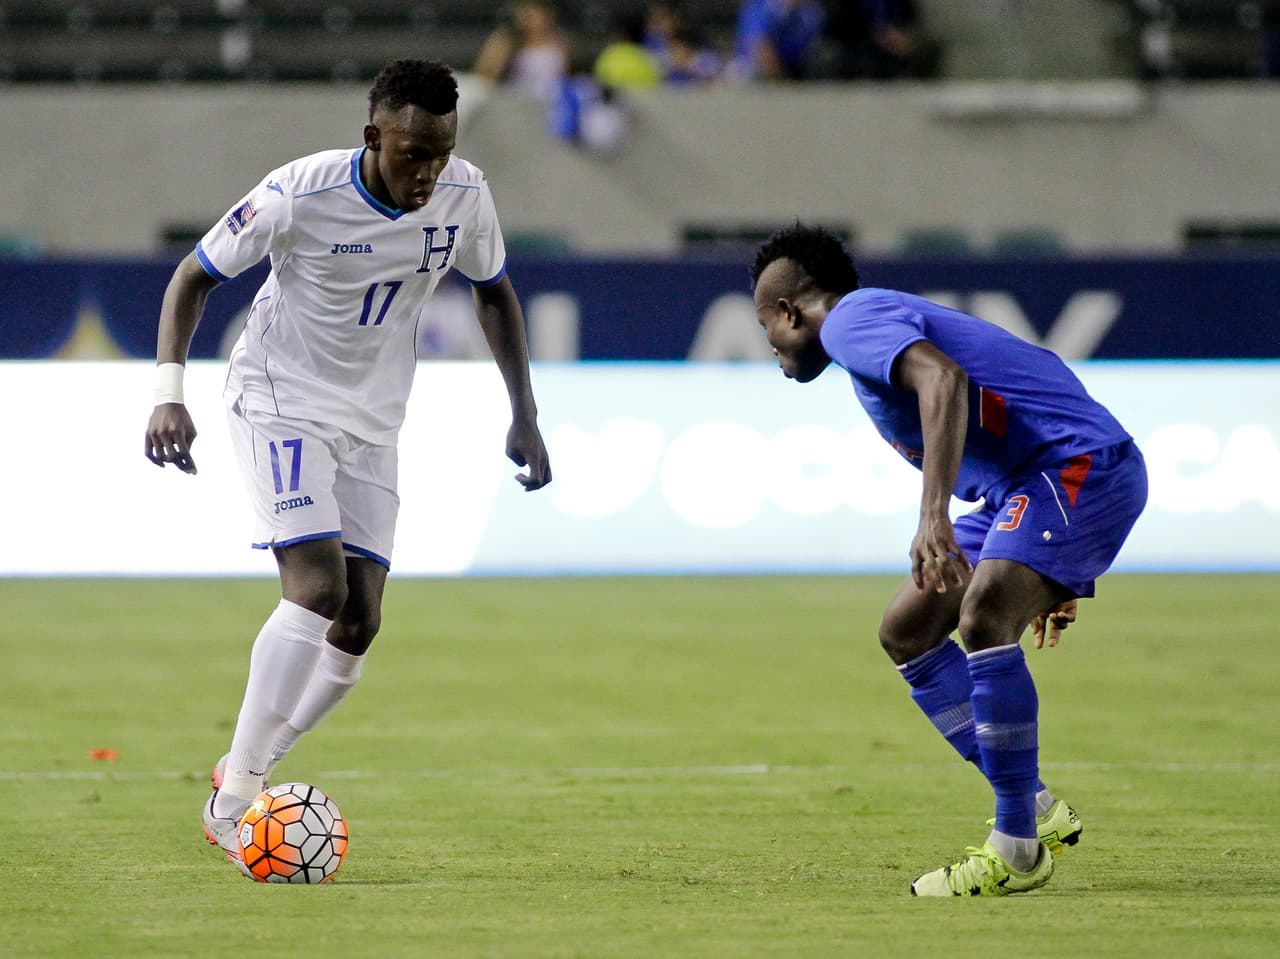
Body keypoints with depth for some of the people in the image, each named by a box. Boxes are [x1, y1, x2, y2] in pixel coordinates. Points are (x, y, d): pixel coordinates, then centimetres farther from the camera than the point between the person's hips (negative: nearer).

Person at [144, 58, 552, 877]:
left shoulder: (465, 196, -10)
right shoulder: (299, 195, -23)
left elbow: (493, 290, 10)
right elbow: (196, 275, -11)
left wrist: (525, 415, 7)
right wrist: (169, 392, -22)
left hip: (373, 422, 6)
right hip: (282, 404, -6)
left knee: (359, 623, -1)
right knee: (317, 586, -23)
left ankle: (245, 775, 15)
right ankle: (233, 804, -19)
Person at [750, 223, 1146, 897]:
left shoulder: (851, 319, -6)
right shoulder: (889, 317, 25)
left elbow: (945, 379, -27)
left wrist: (934, 515, -36)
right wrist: (1052, 578, 33)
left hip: (1081, 465, -11)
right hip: (1028, 482, 11)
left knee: (983, 619, -27)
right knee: (907, 630, 9)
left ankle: (1017, 850, -21)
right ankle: (1034, 811, 9)